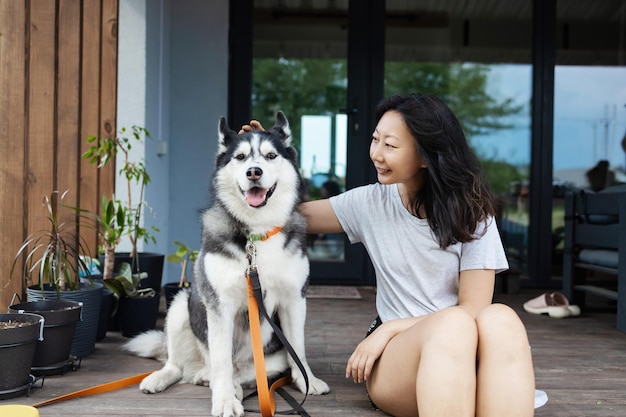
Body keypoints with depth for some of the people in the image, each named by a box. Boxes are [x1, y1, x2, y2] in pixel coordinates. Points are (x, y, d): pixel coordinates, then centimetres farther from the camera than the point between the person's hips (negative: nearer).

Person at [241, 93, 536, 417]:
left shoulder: (470, 211, -1)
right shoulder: (369, 203, 5)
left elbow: (472, 308, -6)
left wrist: (390, 328, -12)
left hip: (467, 355, 0)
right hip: (394, 357, 0)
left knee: (499, 319, -37)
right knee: (453, 326, -36)